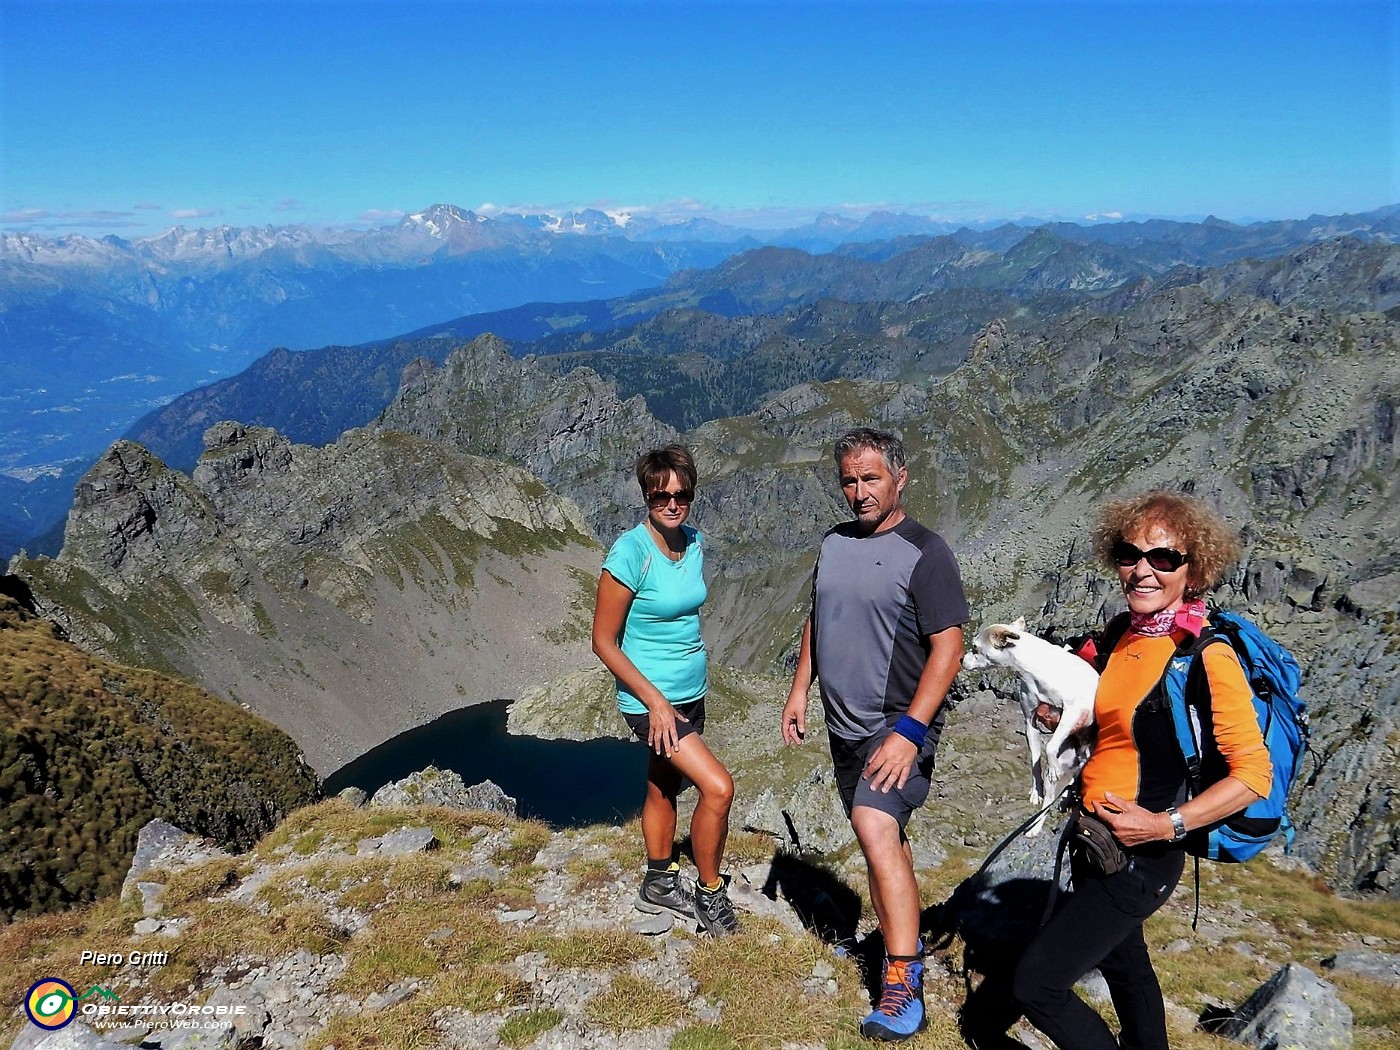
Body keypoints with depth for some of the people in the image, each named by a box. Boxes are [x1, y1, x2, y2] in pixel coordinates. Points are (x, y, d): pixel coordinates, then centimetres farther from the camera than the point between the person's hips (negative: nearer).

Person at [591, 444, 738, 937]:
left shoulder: (694, 542, 1)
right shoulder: (630, 553, -20)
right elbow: (604, 642, -16)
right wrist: (655, 700, -20)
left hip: (690, 693, 7)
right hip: (650, 698, -7)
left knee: (664, 786, 21)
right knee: (719, 787, -13)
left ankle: (660, 884, 39)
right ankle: (709, 892, 8)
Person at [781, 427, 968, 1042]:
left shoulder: (924, 552, -12)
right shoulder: (834, 543, 8)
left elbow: (948, 647, -16)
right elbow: (816, 620, 20)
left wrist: (908, 731, -23)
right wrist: (800, 690, 13)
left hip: (899, 725, -7)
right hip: (845, 725, 7)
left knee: (875, 825, -22)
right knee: (884, 833, 15)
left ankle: (904, 984, -16)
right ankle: (900, 941, 30)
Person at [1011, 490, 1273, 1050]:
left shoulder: (1207, 656, -21)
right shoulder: (1128, 634, 2)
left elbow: (1253, 775, -21)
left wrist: (1166, 825, -26)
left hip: (1140, 857, -8)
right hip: (1096, 838, 8)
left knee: (1035, 983, -6)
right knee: (1122, 961, 27)